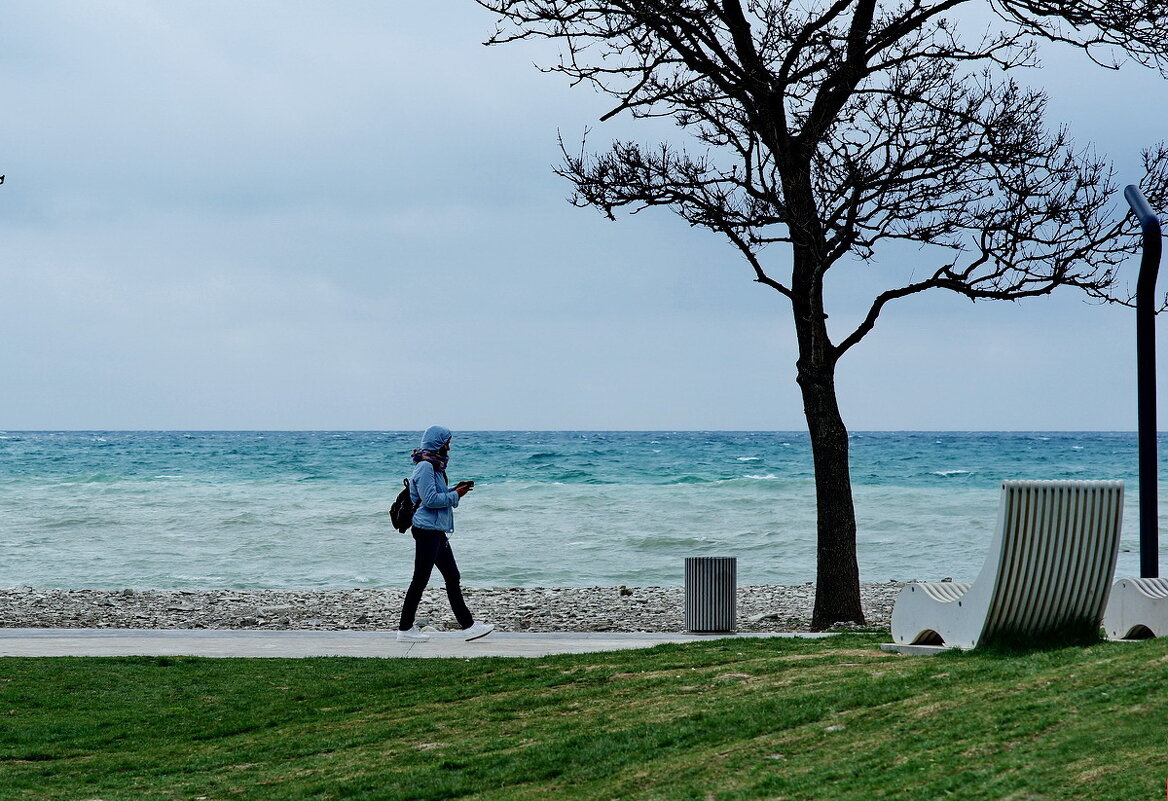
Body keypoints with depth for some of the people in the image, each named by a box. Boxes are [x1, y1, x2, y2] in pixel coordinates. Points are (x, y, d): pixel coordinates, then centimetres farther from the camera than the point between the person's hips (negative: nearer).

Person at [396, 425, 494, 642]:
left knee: (452, 578, 10)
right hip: (427, 529, -11)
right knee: (420, 580, -3)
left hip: (437, 531, 11)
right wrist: (455, 495, -12)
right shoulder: (425, 467, -15)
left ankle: (468, 625, 12)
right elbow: (430, 499, -21)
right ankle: (405, 629, 4)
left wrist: (456, 489, 10)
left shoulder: (434, 466, 16)